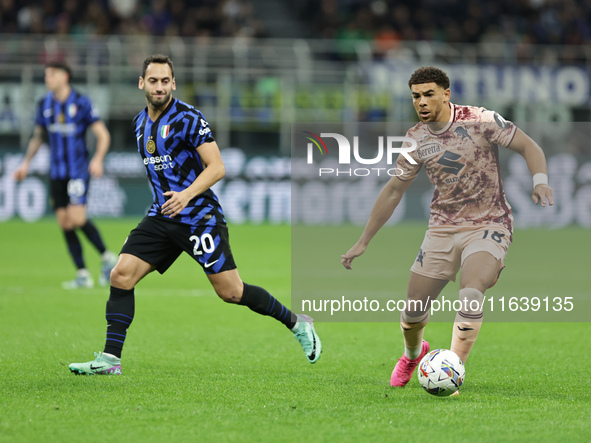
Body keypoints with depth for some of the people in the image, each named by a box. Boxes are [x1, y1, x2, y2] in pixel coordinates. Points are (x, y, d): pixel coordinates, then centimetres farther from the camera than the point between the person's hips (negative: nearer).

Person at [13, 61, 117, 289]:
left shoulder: (81, 103, -8)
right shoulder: (44, 104, 7)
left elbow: (103, 135, -6)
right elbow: (38, 136, 22)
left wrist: (98, 159, -21)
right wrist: (26, 163, 15)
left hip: (78, 170, -5)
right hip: (56, 173, 5)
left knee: (77, 218, -17)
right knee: (65, 223, 0)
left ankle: (107, 257, 4)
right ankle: (83, 275, 6)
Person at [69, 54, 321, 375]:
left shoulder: (188, 118, -12)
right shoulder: (139, 123, 10)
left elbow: (217, 167, -16)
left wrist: (187, 195, -28)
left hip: (199, 216, -6)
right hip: (161, 216, 6)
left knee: (231, 292, -6)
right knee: (121, 275, -10)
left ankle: (297, 324, 14)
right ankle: (110, 358, -7)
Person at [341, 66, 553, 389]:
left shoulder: (480, 120, -11)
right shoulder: (416, 139, 1)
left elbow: (529, 147, -6)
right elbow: (393, 190, 10)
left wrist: (540, 180, -27)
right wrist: (363, 242, 11)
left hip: (488, 226, -4)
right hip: (442, 229, 4)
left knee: (471, 293, -29)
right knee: (413, 310, 4)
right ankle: (413, 354, 39)